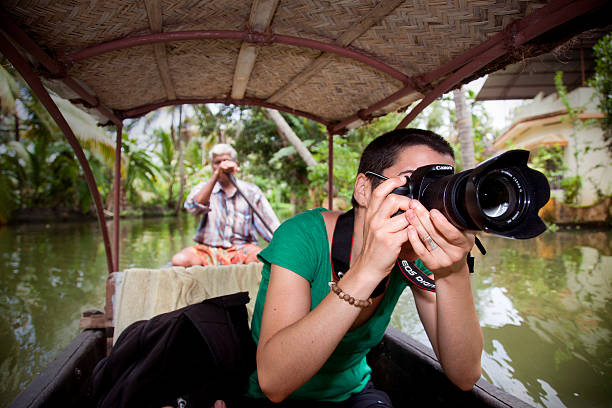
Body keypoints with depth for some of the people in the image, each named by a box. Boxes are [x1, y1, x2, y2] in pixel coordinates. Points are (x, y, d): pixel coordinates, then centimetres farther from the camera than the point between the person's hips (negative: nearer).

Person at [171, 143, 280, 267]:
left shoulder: (251, 191, 8)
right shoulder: (204, 188, 9)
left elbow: (271, 225, 2)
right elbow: (194, 206, -16)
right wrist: (216, 174, -25)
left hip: (241, 248, 0)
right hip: (208, 250, 1)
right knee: (179, 260, -29)